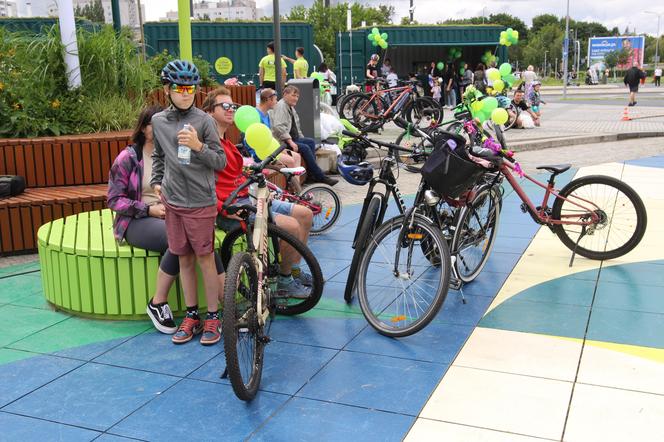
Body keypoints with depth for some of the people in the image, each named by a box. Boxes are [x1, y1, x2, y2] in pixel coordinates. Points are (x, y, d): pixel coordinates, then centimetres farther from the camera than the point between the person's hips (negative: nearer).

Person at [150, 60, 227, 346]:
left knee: (205, 258, 2)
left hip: (200, 202, -4)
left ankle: (213, 317, 13)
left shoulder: (204, 121, -7)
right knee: (184, 259, 11)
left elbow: (221, 162, -6)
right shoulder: (158, 121, 6)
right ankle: (191, 315, 22)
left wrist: (198, 146, -21)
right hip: (173, 202, 4)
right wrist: (156, 182, 9)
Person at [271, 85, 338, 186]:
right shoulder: (281, 106, -13)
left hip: (292, 138, 10)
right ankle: (320, 177, -19)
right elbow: (279, 127, -26)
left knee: (311, 142, -4)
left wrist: (302, 138, 12)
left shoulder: (291, 107, 19)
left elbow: (296, 127, 26)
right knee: (305, 148, -23)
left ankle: (311, 173, -9)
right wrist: (290, 141, -29)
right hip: (283, 141, -10)